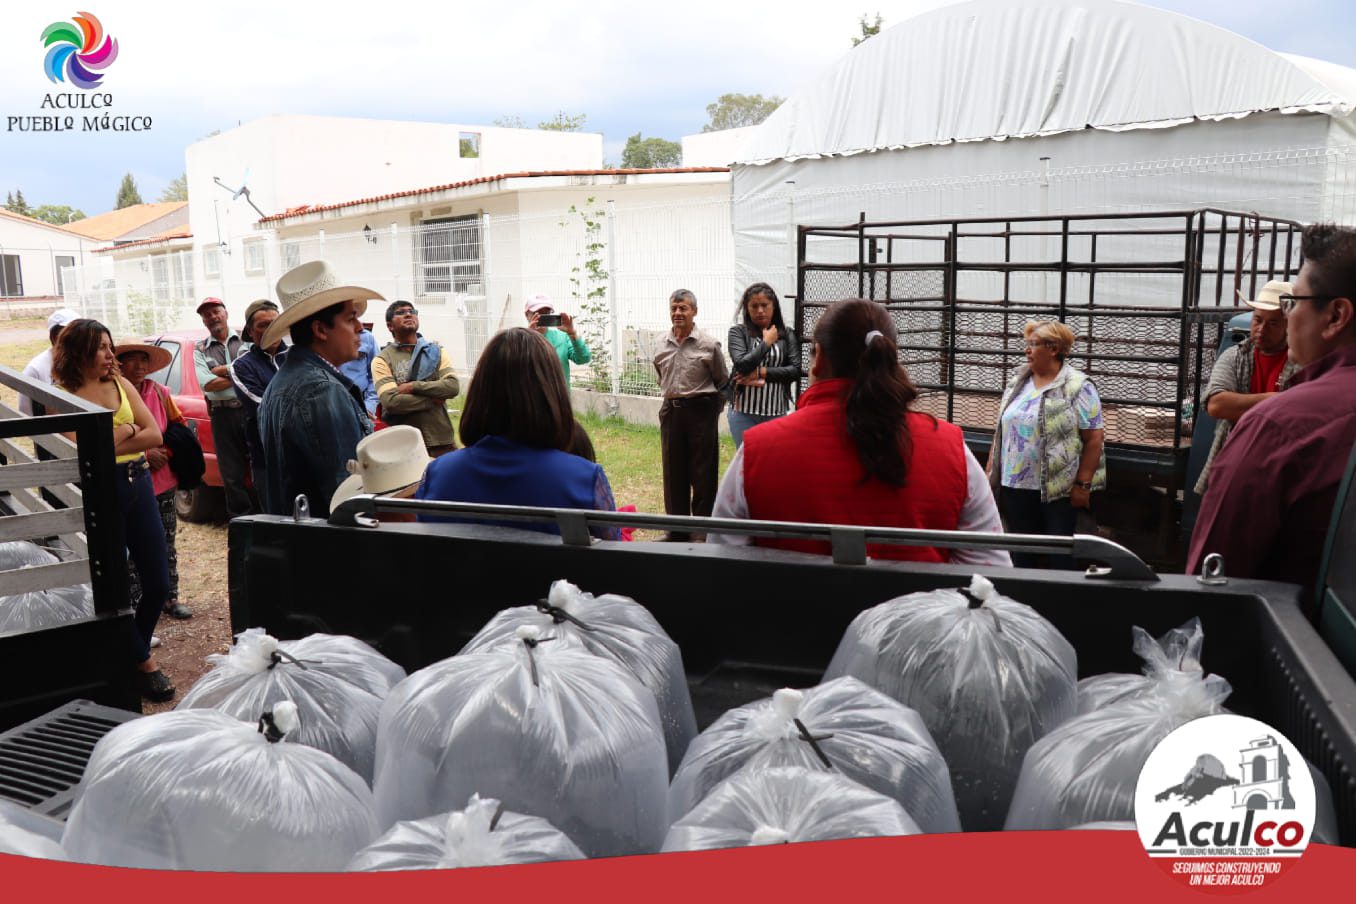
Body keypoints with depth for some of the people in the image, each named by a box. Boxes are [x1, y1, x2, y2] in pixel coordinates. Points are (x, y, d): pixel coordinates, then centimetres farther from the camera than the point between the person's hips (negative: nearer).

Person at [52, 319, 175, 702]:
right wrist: (126, 431, -9)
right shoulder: (63, 396, -4)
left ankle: (130, 650, 30)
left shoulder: (121, 384, 10)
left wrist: (108, 443, -9)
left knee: (158, 582, 8)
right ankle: (143, 663, 19)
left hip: (138, 484, 5)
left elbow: (154, 434, 2)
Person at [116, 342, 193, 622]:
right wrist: (145, 454, -15)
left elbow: (180, 425, 15)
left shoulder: (160, 393, 5)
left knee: (166, 544, 13)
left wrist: (166, 451, -1)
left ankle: (170, 597, 24)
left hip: (163, 480, 5)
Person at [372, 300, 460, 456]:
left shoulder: (436, 351, 9)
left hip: (441, 440, 3)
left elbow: (453, 386, -5)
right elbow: (391, 401, -14)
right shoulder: (382, 359, -1)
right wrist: (433, 400, -9)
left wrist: (414, 386, -13)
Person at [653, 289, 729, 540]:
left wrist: (711, 407, 6)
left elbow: (723, 382, 2)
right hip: (671, 411, 5)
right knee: (673, 472, 9)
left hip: (701, 410, -5)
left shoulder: (708, 345, -7)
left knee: (702, 473, 0)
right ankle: (677, 529, 19)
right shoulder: (662, 345, 6)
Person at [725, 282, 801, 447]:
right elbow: (742, 365, -14)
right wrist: (767, 342, -5)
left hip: (777, 412, 2)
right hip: (744, 411, -2)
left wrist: (762, 372, -10)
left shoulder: (787, 335, 6)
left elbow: (796, 370, -3)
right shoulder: (738, 332, -1)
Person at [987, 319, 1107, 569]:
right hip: (1015, 487, 5)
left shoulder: (1078, 387, -8)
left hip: (1058, 490, -5)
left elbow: (1094, 438, -10)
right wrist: (990, 473, 11)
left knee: (1061, 554, 4)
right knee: (1022, 551, 13)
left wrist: (1082, 484, -13)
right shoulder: (1018, 383, 10)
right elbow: (1001, 431, 14)